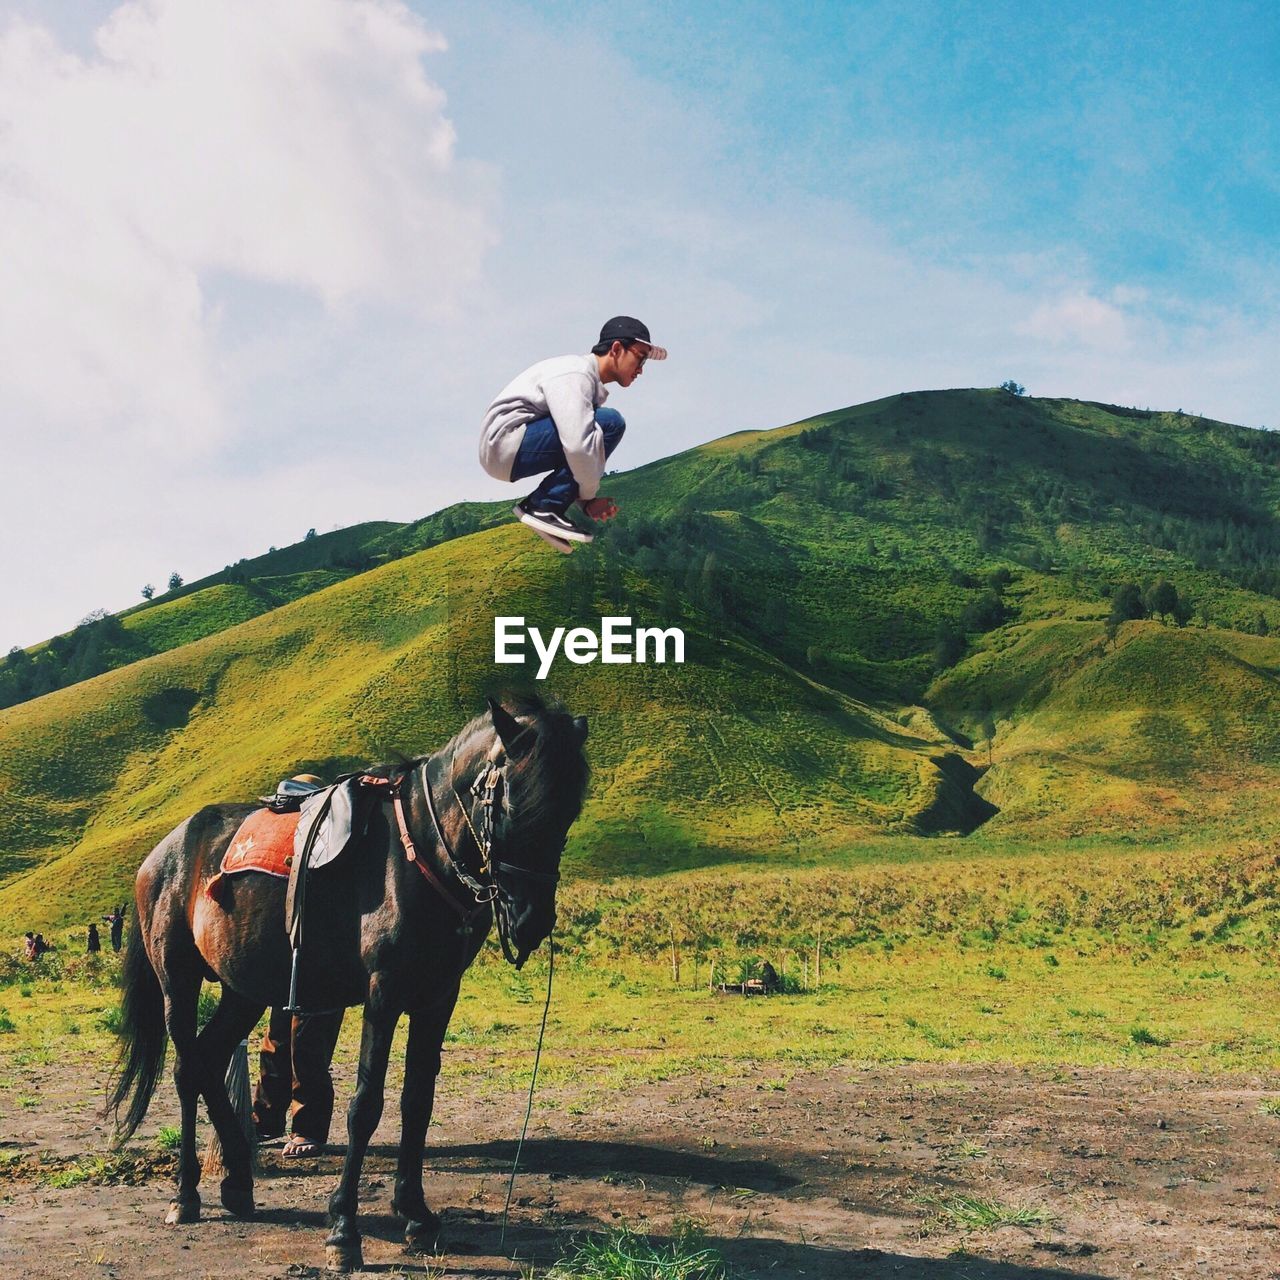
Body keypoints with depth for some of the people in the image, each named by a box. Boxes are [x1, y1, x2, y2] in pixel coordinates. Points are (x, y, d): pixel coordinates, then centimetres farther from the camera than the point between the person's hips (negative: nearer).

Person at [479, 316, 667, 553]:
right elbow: (578, 445, -28)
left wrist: (587, 499, 4)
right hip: (505, 444, -10)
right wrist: (589, 496, -14)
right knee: (610, 423, -18)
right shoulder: (575, 375, -15)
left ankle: (535, 505, 6)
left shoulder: (590, 382, 16)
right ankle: (545, 508, -17)